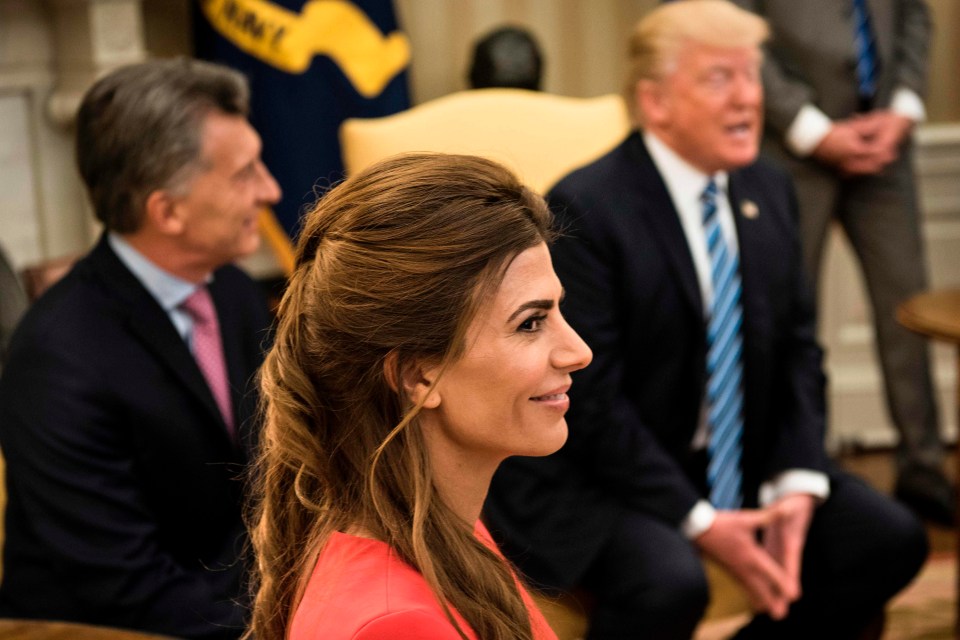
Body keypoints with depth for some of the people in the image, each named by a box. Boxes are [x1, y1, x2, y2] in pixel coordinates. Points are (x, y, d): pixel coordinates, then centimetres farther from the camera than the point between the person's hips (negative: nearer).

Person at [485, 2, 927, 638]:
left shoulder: (770, 191, 5)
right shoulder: (584, 209, -17)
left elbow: (798, 349, 7)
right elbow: (591, 400, -19)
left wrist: (796, 484, -8)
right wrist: (698, 521, -20)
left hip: (738, 463, 7)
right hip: (592, 475, -7)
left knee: (893, 539, -6)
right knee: (668, 581, -33)